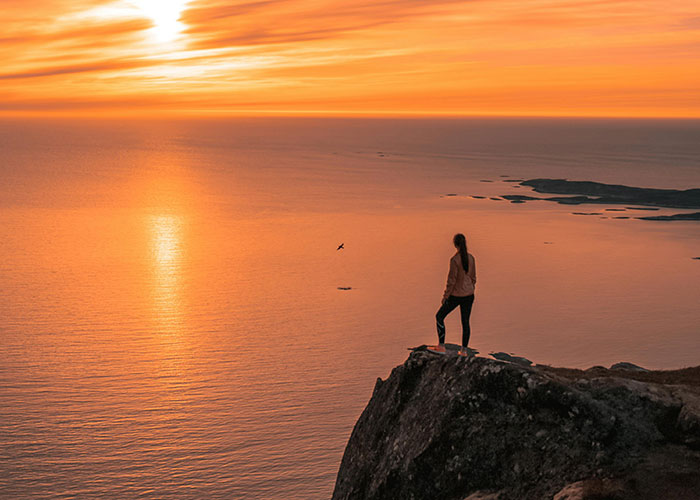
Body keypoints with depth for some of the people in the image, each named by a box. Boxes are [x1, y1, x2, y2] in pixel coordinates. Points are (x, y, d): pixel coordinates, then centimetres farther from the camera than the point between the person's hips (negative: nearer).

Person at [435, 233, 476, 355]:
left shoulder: (454, 260, -20)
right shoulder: (471, 258, 0)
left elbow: (451, 280, -17)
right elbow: (473, 278, 9)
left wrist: (445, 296, -7)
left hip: (456, 295, -6)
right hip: (469, 295, 6)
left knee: (439, 316, 11)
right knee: (465, 322, 13)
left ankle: (441, 345, 10)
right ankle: (464, 350, 14)